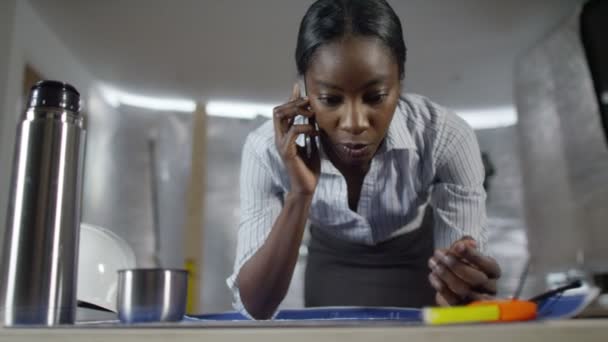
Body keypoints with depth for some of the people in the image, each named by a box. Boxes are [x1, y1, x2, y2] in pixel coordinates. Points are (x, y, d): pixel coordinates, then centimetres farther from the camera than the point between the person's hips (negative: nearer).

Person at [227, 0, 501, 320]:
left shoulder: (447, 138, -27)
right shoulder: (267, 149, -25)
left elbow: (462, 270, -22)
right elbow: (254, 307, -25)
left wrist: (463, 290, -44)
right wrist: (300, 194, -36)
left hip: (417, 274, 1)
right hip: (331, 277, 0)